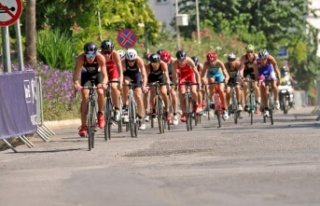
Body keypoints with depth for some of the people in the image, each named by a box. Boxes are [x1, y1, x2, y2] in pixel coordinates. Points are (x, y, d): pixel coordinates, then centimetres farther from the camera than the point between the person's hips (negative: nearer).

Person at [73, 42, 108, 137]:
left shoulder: (100, 58, -34)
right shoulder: (80, 58, -33)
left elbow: (104, 75, -38)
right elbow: (76, 73, -38)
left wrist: (104, 83, -59)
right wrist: (76, 83, -58)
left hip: (98, 74, 0)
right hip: (86, 75, 0)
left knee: (100, 92, -25)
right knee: (85, 96, -17)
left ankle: (100, 114, 0)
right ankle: (83, 125, -13)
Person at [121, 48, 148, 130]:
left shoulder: (139, 61, -33)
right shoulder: (123, 62, -32)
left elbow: (144, 75, -38)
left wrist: (144, 86, -52)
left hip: (136, 74, 0)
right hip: (127, 74, 0)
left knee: (138, 96, -10)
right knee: (125, 82, -35)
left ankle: (141, 119, 4)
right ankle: (125, 106, -22)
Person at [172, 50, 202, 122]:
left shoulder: (189, 61, -33)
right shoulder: (175, 63, -30)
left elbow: (196, 72, -27)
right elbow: (174, 75, -21)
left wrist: (199, 84, -29)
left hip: (191, 74, -1)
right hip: (182, 75, 1)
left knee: (193, 91, -21)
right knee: (181, 94, -11)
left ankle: (196, 105, 10)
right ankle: (184, 113, 0)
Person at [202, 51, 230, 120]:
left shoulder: (219, 63, -33)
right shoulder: (206, 64, -32)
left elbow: (226, 74, -40)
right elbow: (203, 74, -43)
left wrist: (226, 78, -62)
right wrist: (204, 79, -65)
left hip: (219, 74, 0)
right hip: (211, 74, 0)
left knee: (221, 90, -15)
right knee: (211, 79, -35)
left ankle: (225, 110, 3)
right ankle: (211, 101, -20)